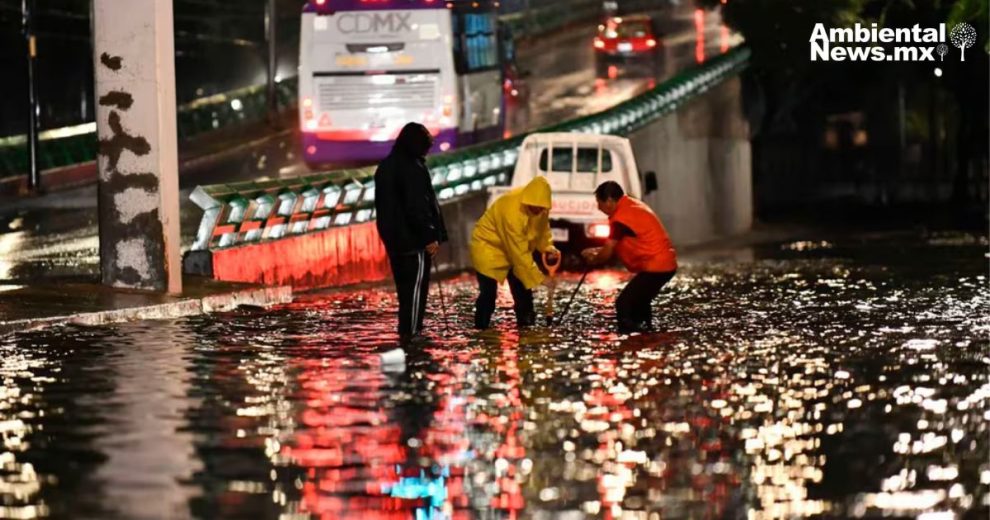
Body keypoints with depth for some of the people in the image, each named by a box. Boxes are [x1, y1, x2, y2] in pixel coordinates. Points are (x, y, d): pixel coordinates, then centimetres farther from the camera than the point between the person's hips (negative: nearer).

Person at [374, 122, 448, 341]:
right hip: (414, 239, -9)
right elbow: (418, 206, -21)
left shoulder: (385, 167, 13)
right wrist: (430, 236, -17)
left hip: (393, 236, 9)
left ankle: (406, 328, 17)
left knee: (404, 284, 14)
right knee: (416, 285, -4)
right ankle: (410, 331, -6)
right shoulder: (413, 168, -16)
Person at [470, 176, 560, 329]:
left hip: (513, 249, 8)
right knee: (488, 293, -12)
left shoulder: (539, 206, -16)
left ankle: (526, 326, 14)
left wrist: (548, 247, -17)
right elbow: (520, 253, -34)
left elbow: (542, 227, 4)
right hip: (488, 247, -8)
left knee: (522, 290, 6)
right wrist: (539, 277, -30)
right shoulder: (511, 210, -39)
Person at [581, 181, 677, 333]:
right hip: (666, 263, 10)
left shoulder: (621, 218, -16)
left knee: (624, 305, -10)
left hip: (655, 267, -10)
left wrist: (594, 260, 10)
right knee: (638, 301, 25)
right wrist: (598, 251, 18)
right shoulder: (632, 206, 15)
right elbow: (618, 245, 24)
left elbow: (607, 254, -10)